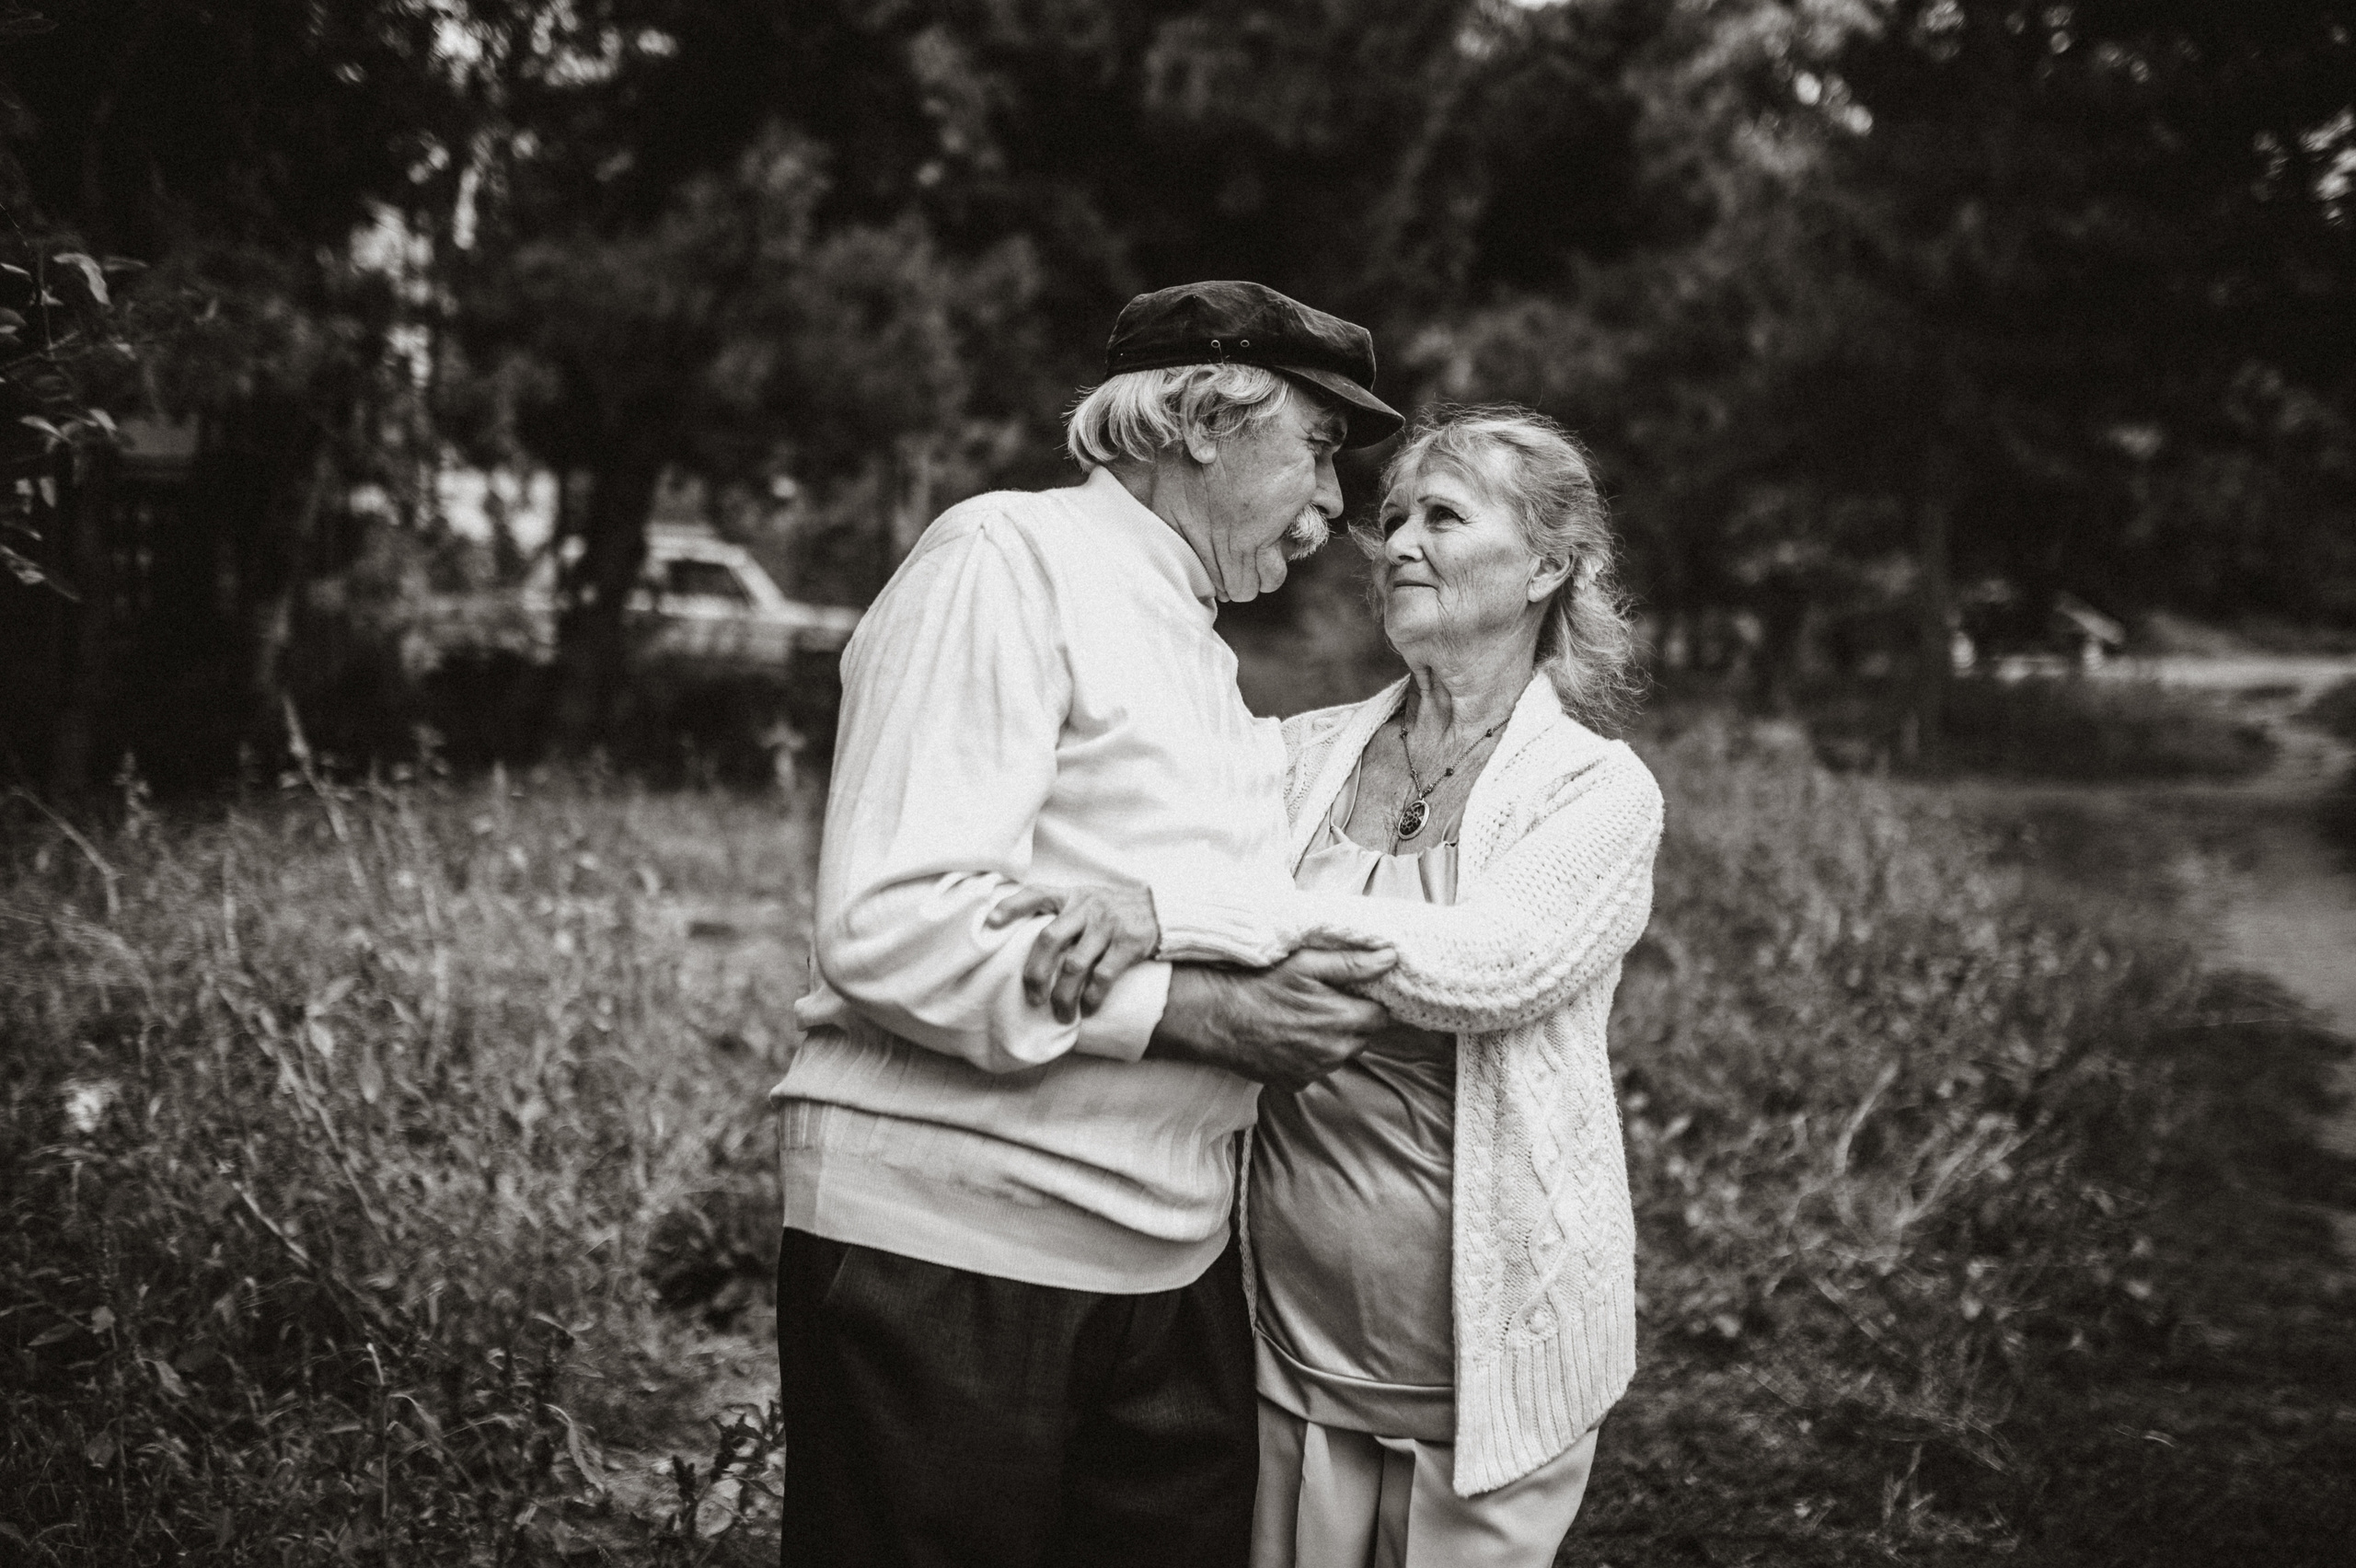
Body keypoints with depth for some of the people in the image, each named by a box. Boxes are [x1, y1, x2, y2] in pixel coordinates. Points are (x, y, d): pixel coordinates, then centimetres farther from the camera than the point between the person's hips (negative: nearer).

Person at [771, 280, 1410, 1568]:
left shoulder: (1197, 653, 21)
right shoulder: (1010, 558, -8)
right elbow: (892, 929, -20)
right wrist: (1197, 1010, -19)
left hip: (1172, 1263, 8)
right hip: (950, 1252, -8)